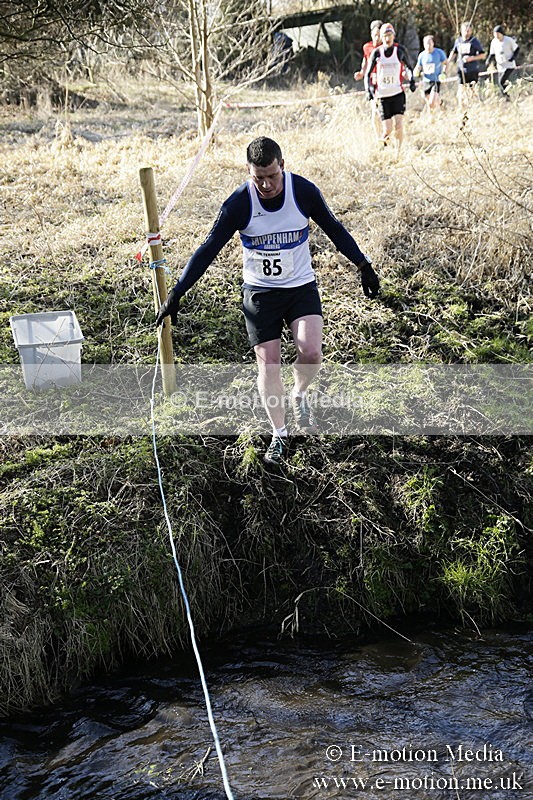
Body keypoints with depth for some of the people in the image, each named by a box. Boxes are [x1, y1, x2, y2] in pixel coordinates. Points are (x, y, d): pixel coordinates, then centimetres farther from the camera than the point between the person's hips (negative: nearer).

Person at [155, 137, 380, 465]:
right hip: (260, 292, 0)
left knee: (311, 353, -21)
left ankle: (300, 395, 14)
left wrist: (364, 266, 7)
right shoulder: (238, 203, -16)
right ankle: (279, 436, 18)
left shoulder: (304, 191, -13)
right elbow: (209, 249, -11)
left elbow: (335, 230, 3)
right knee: (268, 365, -1)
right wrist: (177, 293, -13)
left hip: (302, 287, 0)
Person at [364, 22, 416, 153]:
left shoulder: (400, 49, 1)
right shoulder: (377, 52, 1)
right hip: (382, 95, 0)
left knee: (398, 125, -16)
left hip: (398, 93, 0)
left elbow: (408, 67, 17)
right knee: (387, 130, -4)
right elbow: (368, 73, 7)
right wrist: (368, 89, -8)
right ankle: (383, 142, 30)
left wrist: (411, 80, 1)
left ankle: (399, 151, 1)